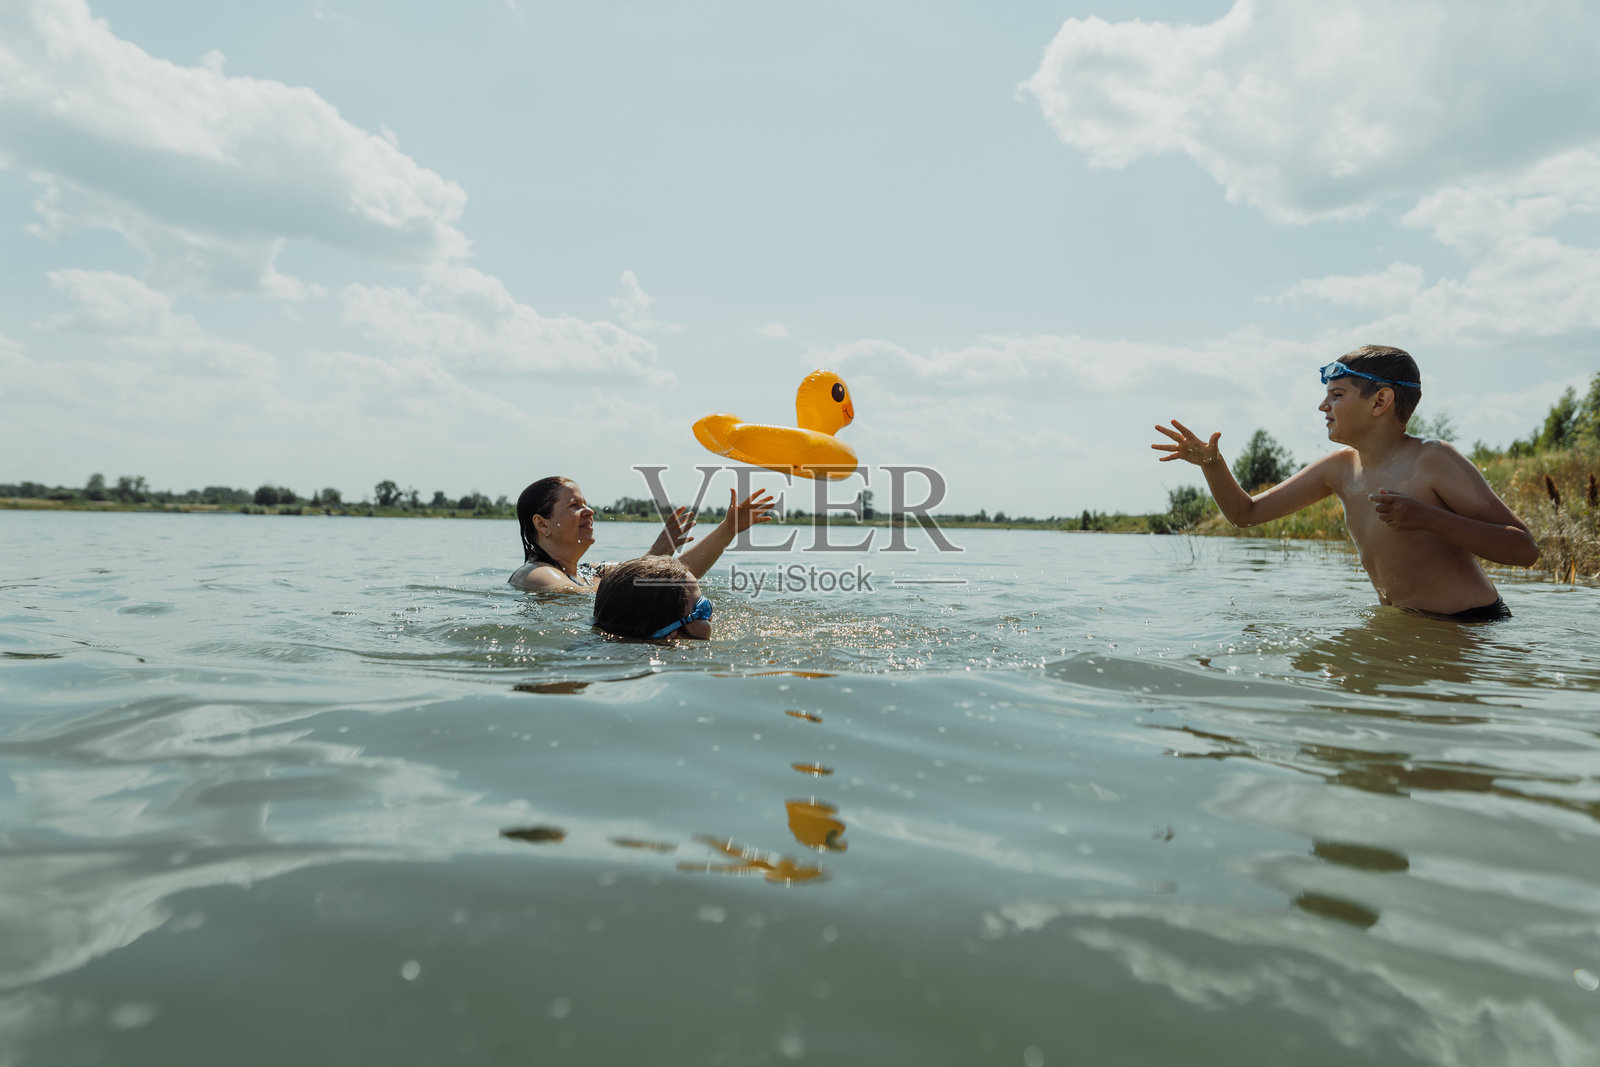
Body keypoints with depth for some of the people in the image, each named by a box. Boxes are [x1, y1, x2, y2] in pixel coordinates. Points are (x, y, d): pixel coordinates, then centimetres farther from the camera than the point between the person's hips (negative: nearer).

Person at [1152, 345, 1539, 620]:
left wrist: (1427, 518, -29)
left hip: (1470, 628, -6)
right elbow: (1245, 513, 6)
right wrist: (1212, 463, -11)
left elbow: (1525, 550, -17)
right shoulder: (1339, 467, 2)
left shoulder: (1433, 461, -15)